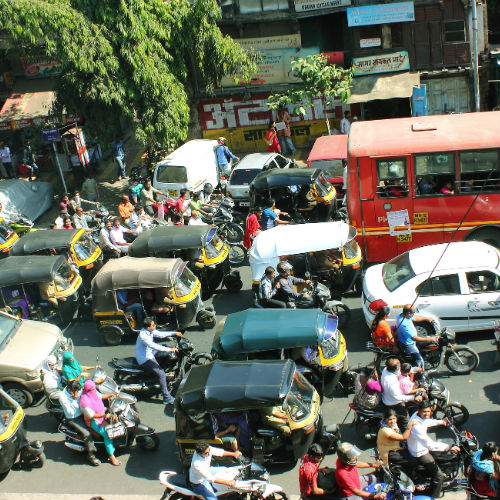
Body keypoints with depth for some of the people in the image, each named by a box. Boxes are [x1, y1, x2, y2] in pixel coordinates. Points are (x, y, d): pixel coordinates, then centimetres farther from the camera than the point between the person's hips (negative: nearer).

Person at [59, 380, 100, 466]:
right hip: (73, 419, -6)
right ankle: (91, 456, -11)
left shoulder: (78, 391, -2)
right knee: (86, 433, -23)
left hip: (82, 414, 6)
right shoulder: (63, 397, -19)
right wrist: (75, 400, -24)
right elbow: (71, 412, -19)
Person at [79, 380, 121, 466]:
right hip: (93, 421, -9)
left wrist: (110, 395, 1)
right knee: (107, 435, -20)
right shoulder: (84, 400, -30)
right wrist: (104, 415, -32)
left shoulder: (94, 392, -6)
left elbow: (100, 396, 16)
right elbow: (91, 415, -28)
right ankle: (111, 456, -10)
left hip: (101, 412, 9)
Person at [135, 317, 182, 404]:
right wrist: (169, 349, -36)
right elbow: (154, 346, -36)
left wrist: (174, 333, -3)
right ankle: (167, 398, -14)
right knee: (161, 374, -20)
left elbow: (160, 334, 8)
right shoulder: (143, 335, -29)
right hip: (144, 359, -10)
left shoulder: (150, 331, -2)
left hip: (150, 354, 10)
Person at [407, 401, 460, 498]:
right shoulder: (417, 426, -38)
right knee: (439, 476, -12)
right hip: (420, 453, -10)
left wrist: (440, 422, 26)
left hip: (421, 446, 10)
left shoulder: (416, 414, -9)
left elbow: (427, 422, 17)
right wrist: (449, 447, -33)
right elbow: (430, 445, -38)